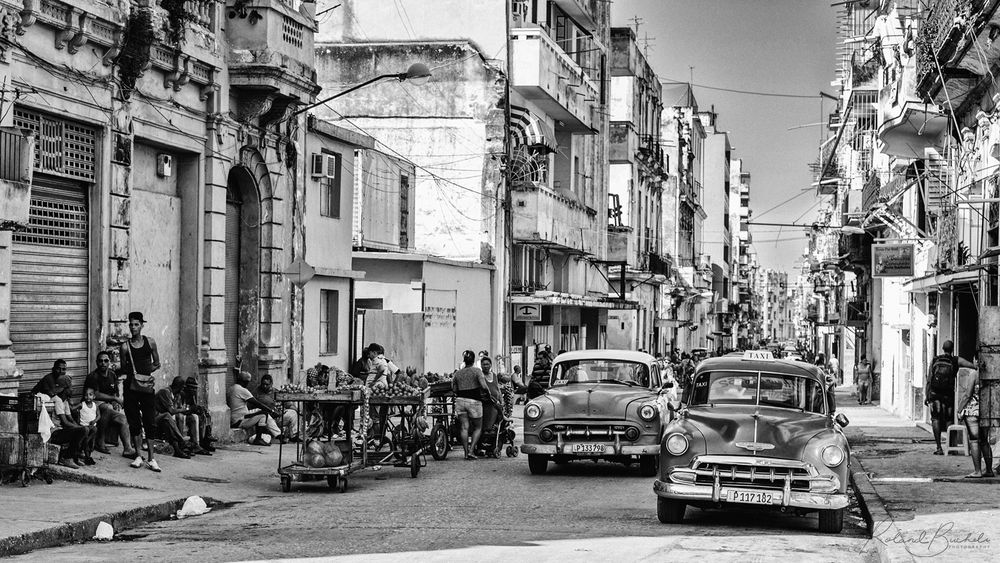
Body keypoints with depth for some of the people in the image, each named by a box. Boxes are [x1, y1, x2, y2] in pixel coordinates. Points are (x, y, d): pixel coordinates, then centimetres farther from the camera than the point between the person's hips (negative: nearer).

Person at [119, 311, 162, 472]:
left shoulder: (150, 342, 4)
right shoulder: (126, 346, 3)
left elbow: (157, 364, 11)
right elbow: (123, 369, 7)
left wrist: (149, 369, -8)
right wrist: (131, 370, -12)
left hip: (147, 385, 0)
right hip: (131, 386, 0)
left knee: (150, 422, -3)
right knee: (134, 422, 4)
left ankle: (151, 459, -1)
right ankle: (138, 456, 13)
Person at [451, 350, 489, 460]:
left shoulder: (457, 373, 7)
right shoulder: (477, 371, -5)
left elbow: (454, 389, 6)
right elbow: (484, 386, -15)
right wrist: (488, 390, 5)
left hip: (460, 400, 3)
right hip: (474, 401, -3)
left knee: (464, 428, 4)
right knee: (478, 428, 10)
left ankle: (466, 452, 1)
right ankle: (471, 450, -4)